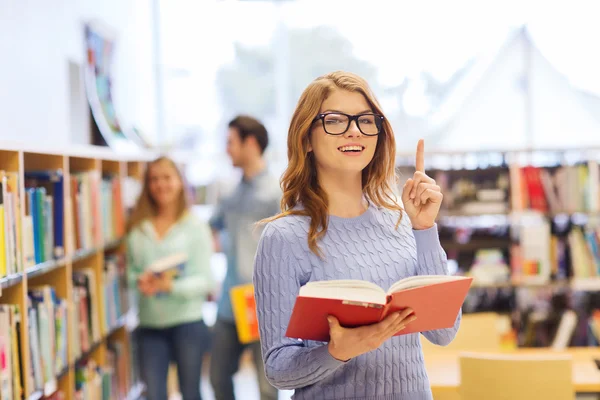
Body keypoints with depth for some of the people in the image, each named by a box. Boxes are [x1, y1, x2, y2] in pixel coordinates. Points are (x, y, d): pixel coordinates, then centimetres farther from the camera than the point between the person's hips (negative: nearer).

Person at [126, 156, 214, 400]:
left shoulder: (196, 227, -4)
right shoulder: (138, 229, 4)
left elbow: (205, 280, -8)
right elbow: (130, 271, 9)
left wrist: (172, 286, -24)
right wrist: (140, 281, -14)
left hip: (187, 322, -2)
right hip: (150, 324, 2)